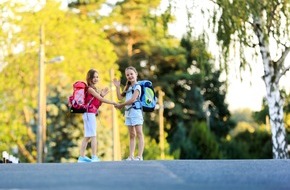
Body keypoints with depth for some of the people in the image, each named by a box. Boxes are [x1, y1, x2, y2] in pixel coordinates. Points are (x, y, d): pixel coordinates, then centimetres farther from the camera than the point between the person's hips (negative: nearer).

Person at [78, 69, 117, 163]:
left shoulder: (94, 89, 17)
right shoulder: (90, 89, -12)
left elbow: (98, 102, 13)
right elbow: (101, 99, -16)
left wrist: (102, 95, -1)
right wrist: (114, 103, -13)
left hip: (91, 114, 10)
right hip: (89, 113, -10)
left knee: (87, 136, 10)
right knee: (93, 135, -12)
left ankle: (81, 157, 12)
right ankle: (94, 157, -14)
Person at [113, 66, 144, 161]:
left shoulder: (137, 86, -5)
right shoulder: (128, 87, 19)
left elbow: (133, 99, -15)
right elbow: (120, 97, 16)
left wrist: (121, 105, -8)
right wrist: (117, 87, 8)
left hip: (136, 111, -8)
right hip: (128, 112, 8)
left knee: (139, 133, -9)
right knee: (131, 135, 8)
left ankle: (140, 156, -14)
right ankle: (131, 156, 9)